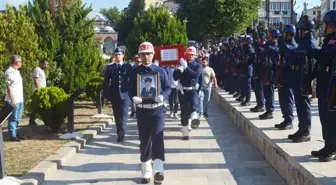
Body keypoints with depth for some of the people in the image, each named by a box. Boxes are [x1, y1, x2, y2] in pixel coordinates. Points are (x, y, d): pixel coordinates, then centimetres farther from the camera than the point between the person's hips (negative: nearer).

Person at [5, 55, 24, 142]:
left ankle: (15, 133, 25)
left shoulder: (17, 71, 14)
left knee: (17, 119, 15)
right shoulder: (9, 72, -15)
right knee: (13, 119, -1)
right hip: (14, 101, -9)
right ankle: (12, 136, 5)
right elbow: (9, 87, -18)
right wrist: (12, 100, -20)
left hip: (20, 100, 9)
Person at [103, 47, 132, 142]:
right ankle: (120, 133, 16)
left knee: (124, 114, -12)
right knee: (117, 115, 7)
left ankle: (122, 131, -18)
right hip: (114, 95, 2)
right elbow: (106, 83, 6)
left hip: (125, 94, -2)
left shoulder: (128, 67, 4)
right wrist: (105, 96, 0)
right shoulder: (109, 68, 7)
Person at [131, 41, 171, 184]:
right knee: (144, 141, 8)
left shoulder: (160, 71, 4)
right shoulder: (135, 72, 4)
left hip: (158, 110, -1)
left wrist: (162, 96, -16)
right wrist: (134, 98, -17)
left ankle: (158, 170, -19)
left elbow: (168, 88, 5)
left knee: (157, 137, -15)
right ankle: (146, 173, 21)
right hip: (142, 111, 1)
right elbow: (131, 90, 5)